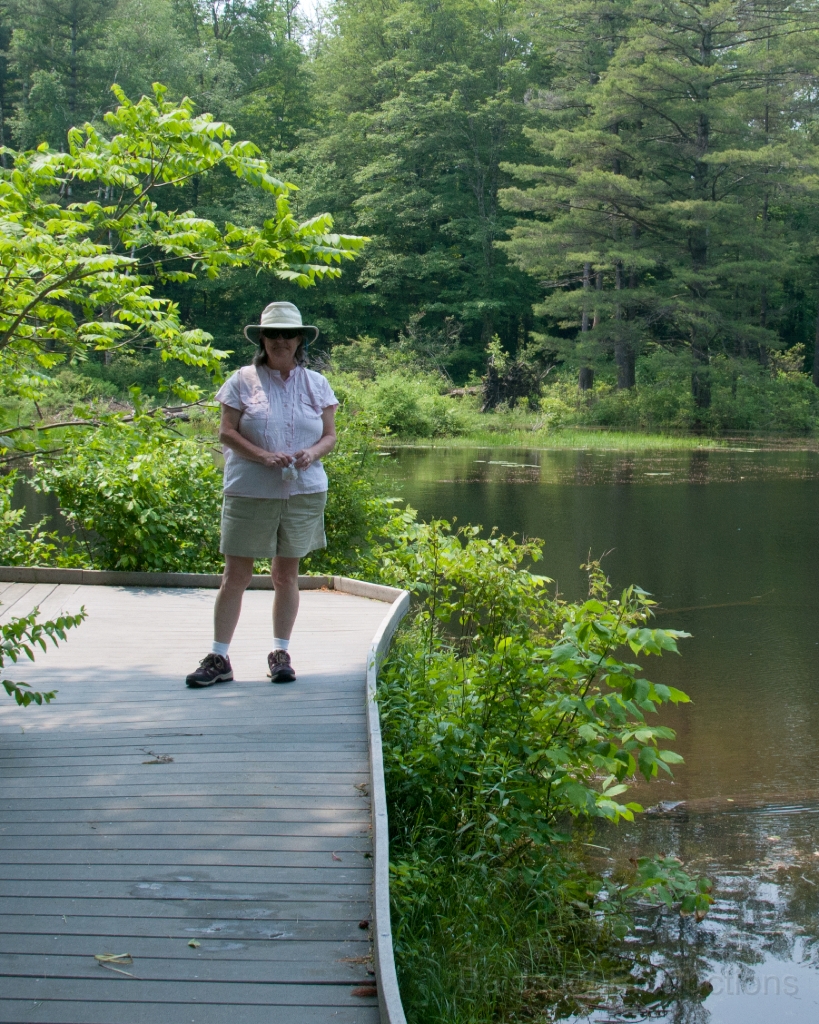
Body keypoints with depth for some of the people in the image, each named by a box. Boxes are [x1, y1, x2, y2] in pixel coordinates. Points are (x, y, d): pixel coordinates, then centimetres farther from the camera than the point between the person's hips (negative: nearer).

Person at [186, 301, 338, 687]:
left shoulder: (316, 383, 9)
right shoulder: (243, 380, 2)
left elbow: (329, 435, 9)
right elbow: (226, 432, -3)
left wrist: (313, 453, -14)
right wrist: (263, 456, -18)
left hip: (303, 493, 2)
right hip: (249, 493, -2)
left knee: (287, 574, 8)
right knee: (235, 575, -2)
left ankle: (281, 653, 18)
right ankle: (218, 658, 3)